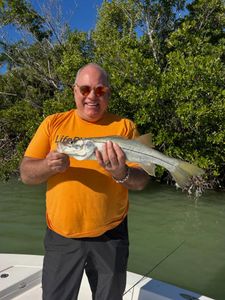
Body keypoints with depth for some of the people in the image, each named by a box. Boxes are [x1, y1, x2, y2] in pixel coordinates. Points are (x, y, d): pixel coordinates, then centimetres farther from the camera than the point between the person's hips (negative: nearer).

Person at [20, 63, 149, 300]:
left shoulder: (124, 127, -2)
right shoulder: (53, 123, 1)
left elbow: (141, 182, -7)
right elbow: (26, 174, -2)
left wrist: (121, 173, -29)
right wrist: (48, 165, -23)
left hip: (110, 236, 0)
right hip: (61, 236, 1)